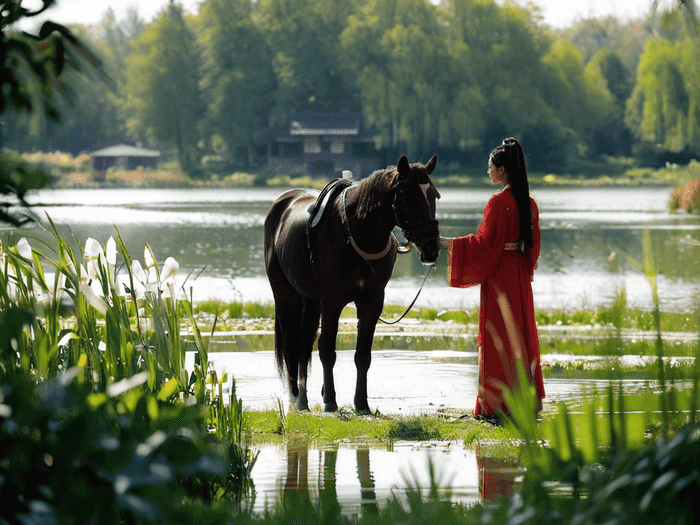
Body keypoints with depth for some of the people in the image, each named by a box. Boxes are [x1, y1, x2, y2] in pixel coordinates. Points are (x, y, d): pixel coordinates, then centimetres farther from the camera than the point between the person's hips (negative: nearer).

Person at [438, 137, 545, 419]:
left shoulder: (499, 203, -16)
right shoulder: (529, 203, 7)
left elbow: (484, 242, -17)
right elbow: (534, 243, 12)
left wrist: (448, 244, -12)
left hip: (499, 276, -8)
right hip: (520, 275, 8)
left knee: (498, 336, -3)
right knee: (521, 331, 12)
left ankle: (498, 403, -2)